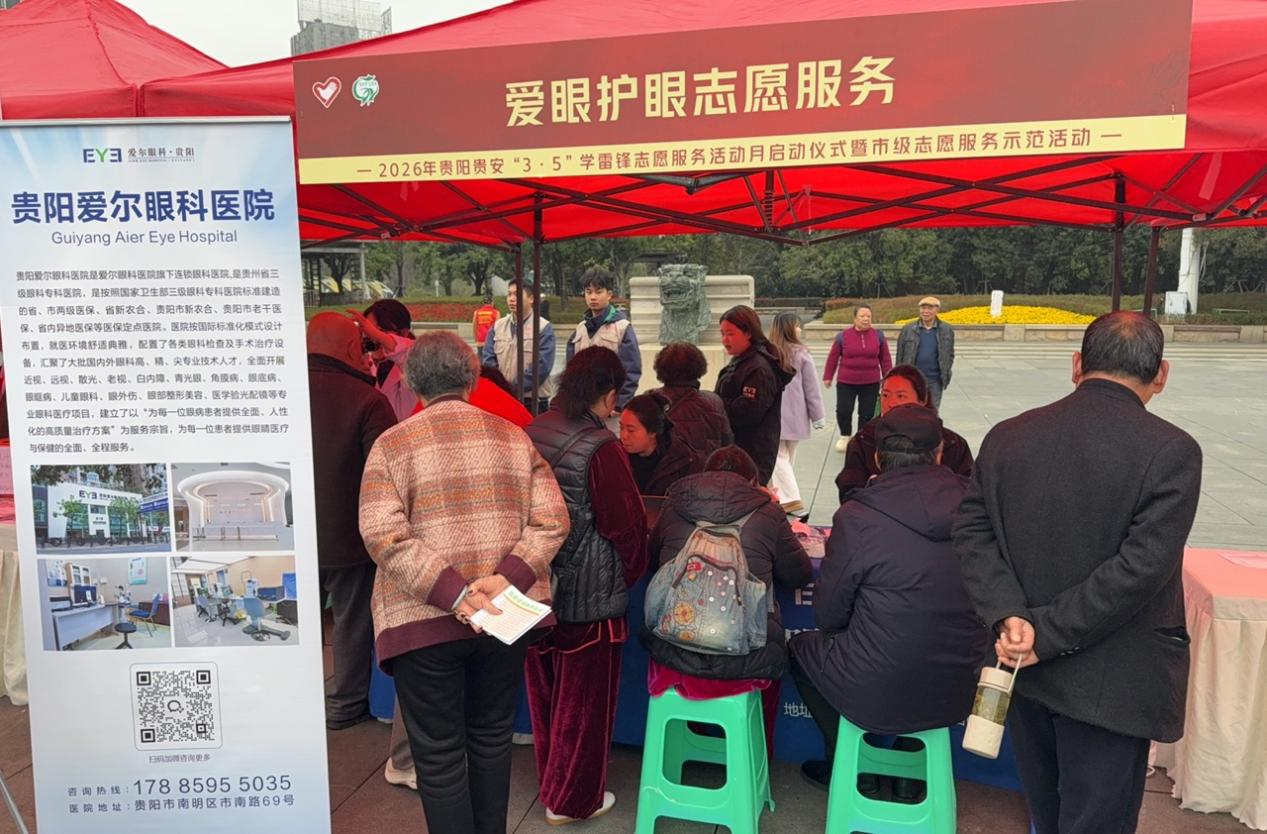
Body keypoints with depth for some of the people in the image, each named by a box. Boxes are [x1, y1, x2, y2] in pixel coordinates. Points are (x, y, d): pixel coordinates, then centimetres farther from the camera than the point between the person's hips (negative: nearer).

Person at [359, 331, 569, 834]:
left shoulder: (392, 444, -4)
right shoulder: (514, 438, 3)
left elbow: (384, 535, -16)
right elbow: (551, 520, -4)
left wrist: (452, 592, -19)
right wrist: (509, 577, -13)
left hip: (425, 619, -3)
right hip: (507, 614, 3)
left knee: (439, 754, 9)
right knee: (492, 737, 20)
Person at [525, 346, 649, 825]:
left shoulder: (532, 434, -2)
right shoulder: (601, 448, -20)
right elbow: (626, 524, -15)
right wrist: (630, 574, 4)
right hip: (589, 594, -6)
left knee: (545, 691, 21)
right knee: (582, 699, 10)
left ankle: (549, 781, 40)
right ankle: (571, 801, 25)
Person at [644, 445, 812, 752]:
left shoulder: (674, 505, 5)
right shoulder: (767, 513, -2)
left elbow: (652, 556, 22)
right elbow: (800, 577, 9)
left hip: (672, 656, 3)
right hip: (744, 664, -2)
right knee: (770, 654, 32)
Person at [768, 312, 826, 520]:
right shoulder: (802, 355, -5)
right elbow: (812, 388, -1)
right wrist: (818, 416, 7)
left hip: (772, 415, -2)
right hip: (795, 416, 2)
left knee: (779, 457, 0)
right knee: (788, 459, 15)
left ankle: (793, 501, -11)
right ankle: (786, 500, 25)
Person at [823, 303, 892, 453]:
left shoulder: (878, 336, 2)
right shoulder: (843, 336, -3)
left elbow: (885, 359, 7)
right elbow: (833, 357, 3)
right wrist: (828, 377, 5)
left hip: (871, 384, 1)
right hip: (846, 383, -1)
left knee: (867, 414, 5)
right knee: (843, 411, -4)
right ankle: (845, 436, 22)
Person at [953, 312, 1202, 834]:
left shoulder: (1007, 436, -2)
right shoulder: (1171, 450, -15)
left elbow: (971, 531, -6)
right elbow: (1141, 566, -22)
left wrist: (1009, 616, -15)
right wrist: (1048, 635, -17)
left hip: (1023, 667, 5)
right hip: (1108, 683, -4)